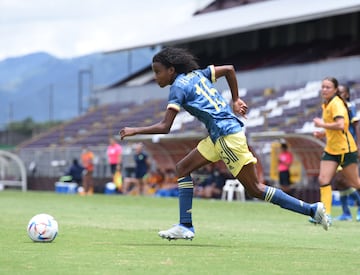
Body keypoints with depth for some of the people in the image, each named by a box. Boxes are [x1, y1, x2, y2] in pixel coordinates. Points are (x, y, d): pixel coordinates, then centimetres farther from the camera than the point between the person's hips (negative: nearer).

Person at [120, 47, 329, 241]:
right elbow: (229, 69, 20)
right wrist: (236, 100, 23)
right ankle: (185, 226, 4)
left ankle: (312, 209, -2)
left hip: (227, 136, -10)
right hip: (218, 137, 10)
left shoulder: (179, 86, -10)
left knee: (255, 189, -4)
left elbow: (165, 127, -16)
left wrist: (135, 131, -9)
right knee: (183, 168, 8)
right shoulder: (196, 75, 13)